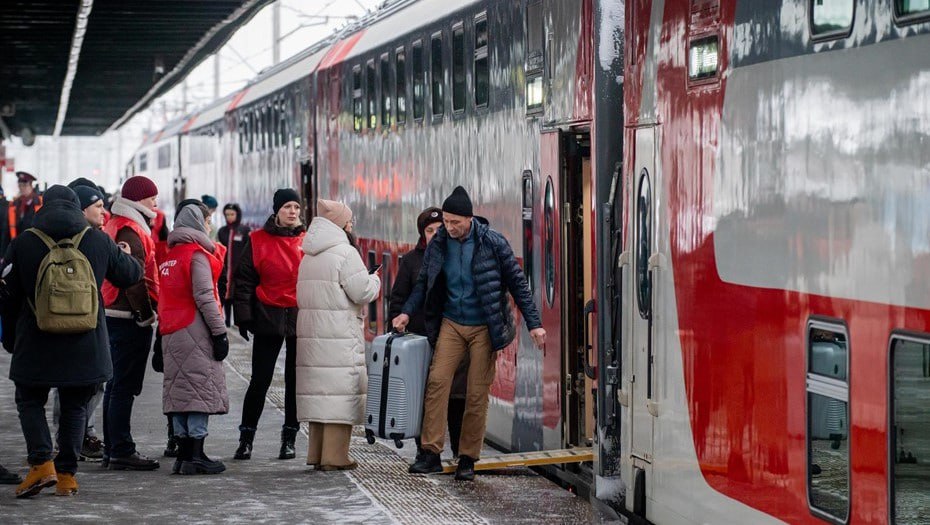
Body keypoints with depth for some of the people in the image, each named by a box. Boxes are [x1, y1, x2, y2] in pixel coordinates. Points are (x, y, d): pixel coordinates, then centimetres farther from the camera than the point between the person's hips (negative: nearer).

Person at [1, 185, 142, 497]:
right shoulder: (99, 241, -1)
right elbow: (131, 275, 12)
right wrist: (130, 258, 36)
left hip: (35, 342, -1)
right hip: (86, 344, 1)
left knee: (29, 401, 13)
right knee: (75, 407, 12)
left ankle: (41, 463, -4)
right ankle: (67, 475, 10)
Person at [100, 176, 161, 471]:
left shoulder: (114, 226, 18)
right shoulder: (130, 230, -15)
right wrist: (145, 313, -17)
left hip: (113, 315, 11)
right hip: (130, 318, -11)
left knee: (116, 385, 14)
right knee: (125, 387, -7)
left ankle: (113, 449, 20)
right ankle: (121, 452, -6)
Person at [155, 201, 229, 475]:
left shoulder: (169, 257, 14)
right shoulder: (198, 255, -9)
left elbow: (165, 298, 14)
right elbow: (204, 297, -15)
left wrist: (163, 332, 15)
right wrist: (219, 332, -12)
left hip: (171, 333, 8)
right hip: (195, 330, -8)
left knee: (179, 389, 9)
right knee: (201, 388, -6)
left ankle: (183, 453, 9)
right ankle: (196, 455, -10)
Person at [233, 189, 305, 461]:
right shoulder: (258, 241, 0)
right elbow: (244, 280, 0)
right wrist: (243, 316, -7)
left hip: (301, 319, 2)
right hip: (268, 319, -2)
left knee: (295, 380, 8)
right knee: (260, 380, 0)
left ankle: (289, 438, 18)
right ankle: (246, 438, 10)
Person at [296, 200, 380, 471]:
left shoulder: (308, 257, 16)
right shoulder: (345, 253, -11)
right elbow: (363, 292, -14)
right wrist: (375, 280, 7)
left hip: (311, 334, 8)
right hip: (339, 336, -8)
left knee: (319, 389, 12)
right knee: (340, 390, -5)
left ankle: (317, 453, 13)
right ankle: (335, 456, -7)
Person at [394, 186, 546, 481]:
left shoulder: (493, 243, -8)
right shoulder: (438, 245, 1)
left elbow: (517, 282, -3)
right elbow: (424, 283, 12)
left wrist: (534, 323, -5)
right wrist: (407, 312, -3)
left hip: (484, 327, -2)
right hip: (451, 324, 3)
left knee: (478, 393, -1)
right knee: (437, 381, -13)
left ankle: (468, 459, 7)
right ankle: (431, 453, -11)